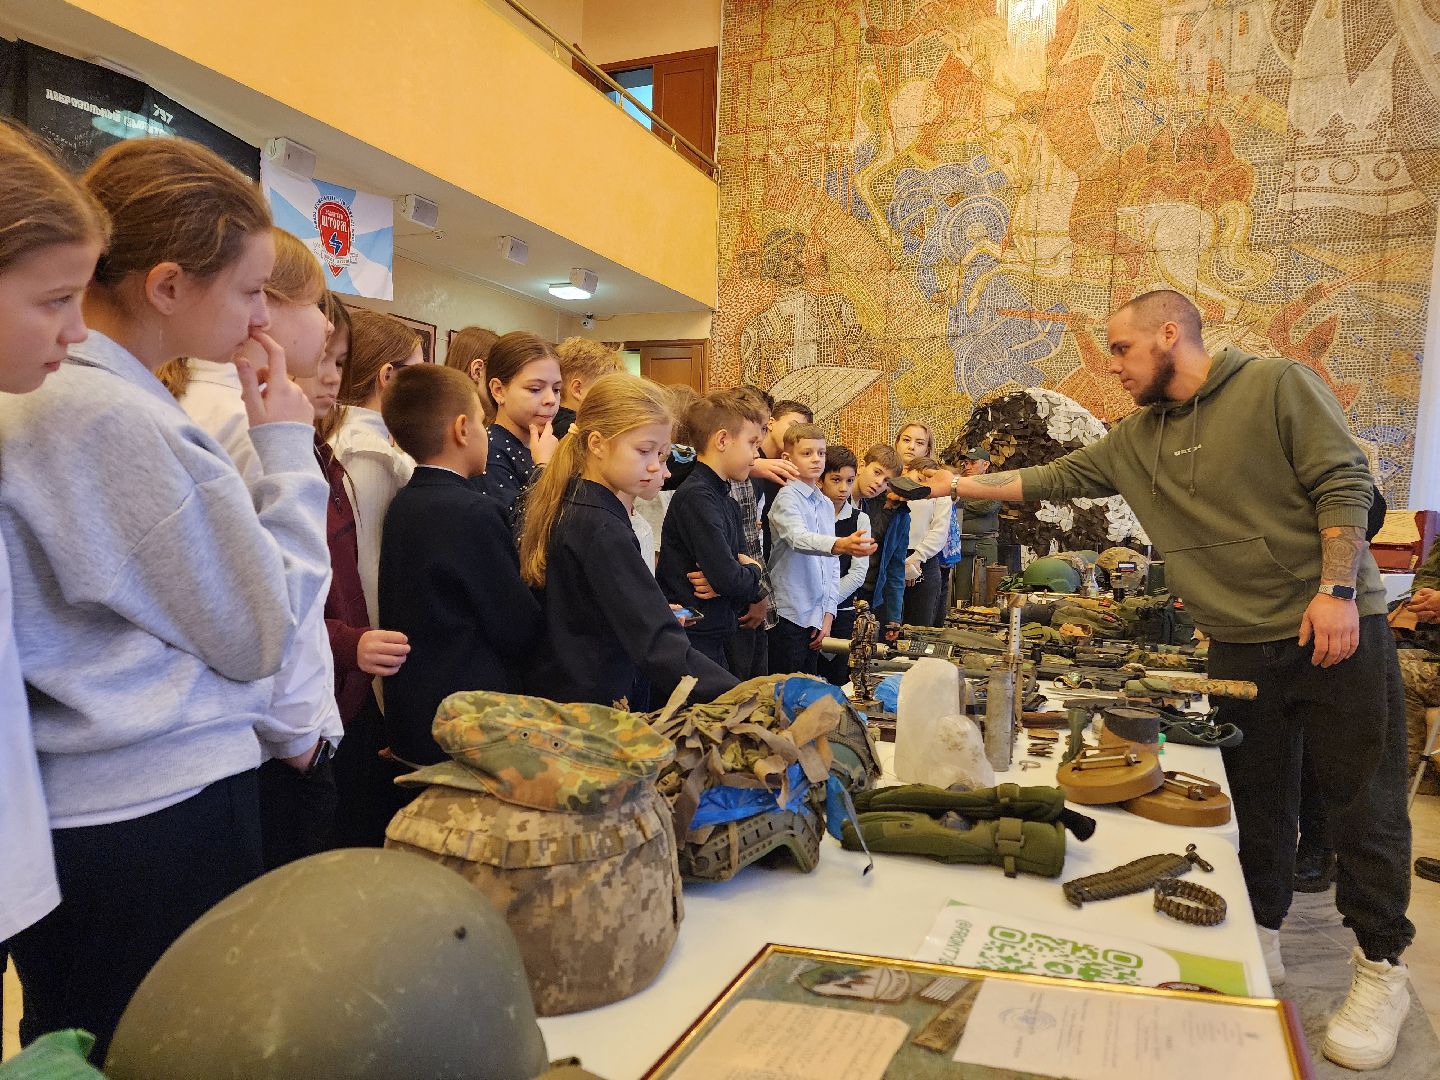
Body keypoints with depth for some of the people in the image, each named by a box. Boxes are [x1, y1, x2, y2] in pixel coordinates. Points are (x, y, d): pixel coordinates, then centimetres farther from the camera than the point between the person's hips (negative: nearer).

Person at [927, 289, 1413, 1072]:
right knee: (1256, 807, 11)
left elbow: (1343, 486, -11)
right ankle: (1262, 950, 25)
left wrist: (1337, 589, -20)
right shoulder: (1136, 439, 8)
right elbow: (1056, 479, 12)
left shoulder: (1276, 387, -7)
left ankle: (1381, 970, 17)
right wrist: (963, 487, 10)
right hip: (1241, 647, 5)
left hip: (1338, 630, -4)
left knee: (1365, 804, 2)